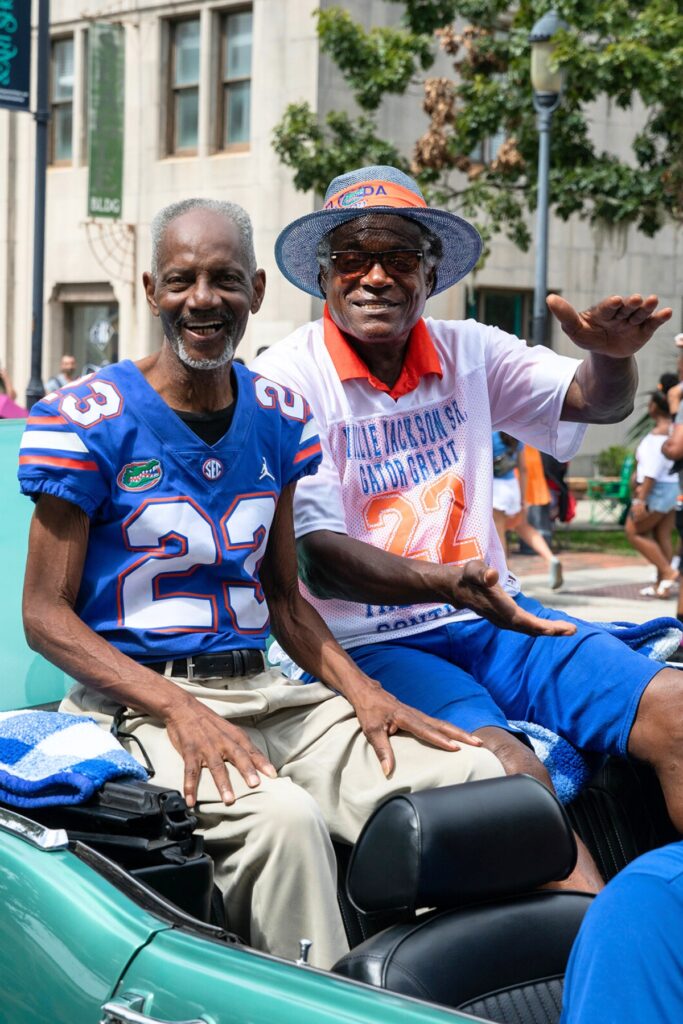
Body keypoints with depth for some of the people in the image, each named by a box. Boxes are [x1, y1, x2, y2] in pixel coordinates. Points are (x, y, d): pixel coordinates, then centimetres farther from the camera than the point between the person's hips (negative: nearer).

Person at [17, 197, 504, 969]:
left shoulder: (278, 418, 12)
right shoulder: (87, 420, -5)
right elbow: (46, 614, -6)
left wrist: (362, 692, -1)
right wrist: (180, 709, -20)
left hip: (264, 692, 6)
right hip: (134, 698, -5)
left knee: (475, 776, -16)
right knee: (284, 816, -36)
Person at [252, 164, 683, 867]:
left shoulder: (467, 352, 9)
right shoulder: (285, 380, -7)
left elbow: (598, 401, 7)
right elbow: (317, 560, -14)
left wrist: (610, 353, -18)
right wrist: (445, 584, -31)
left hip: (489, 617, 5)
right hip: (369, 642, -5)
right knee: (509, 771, -32)